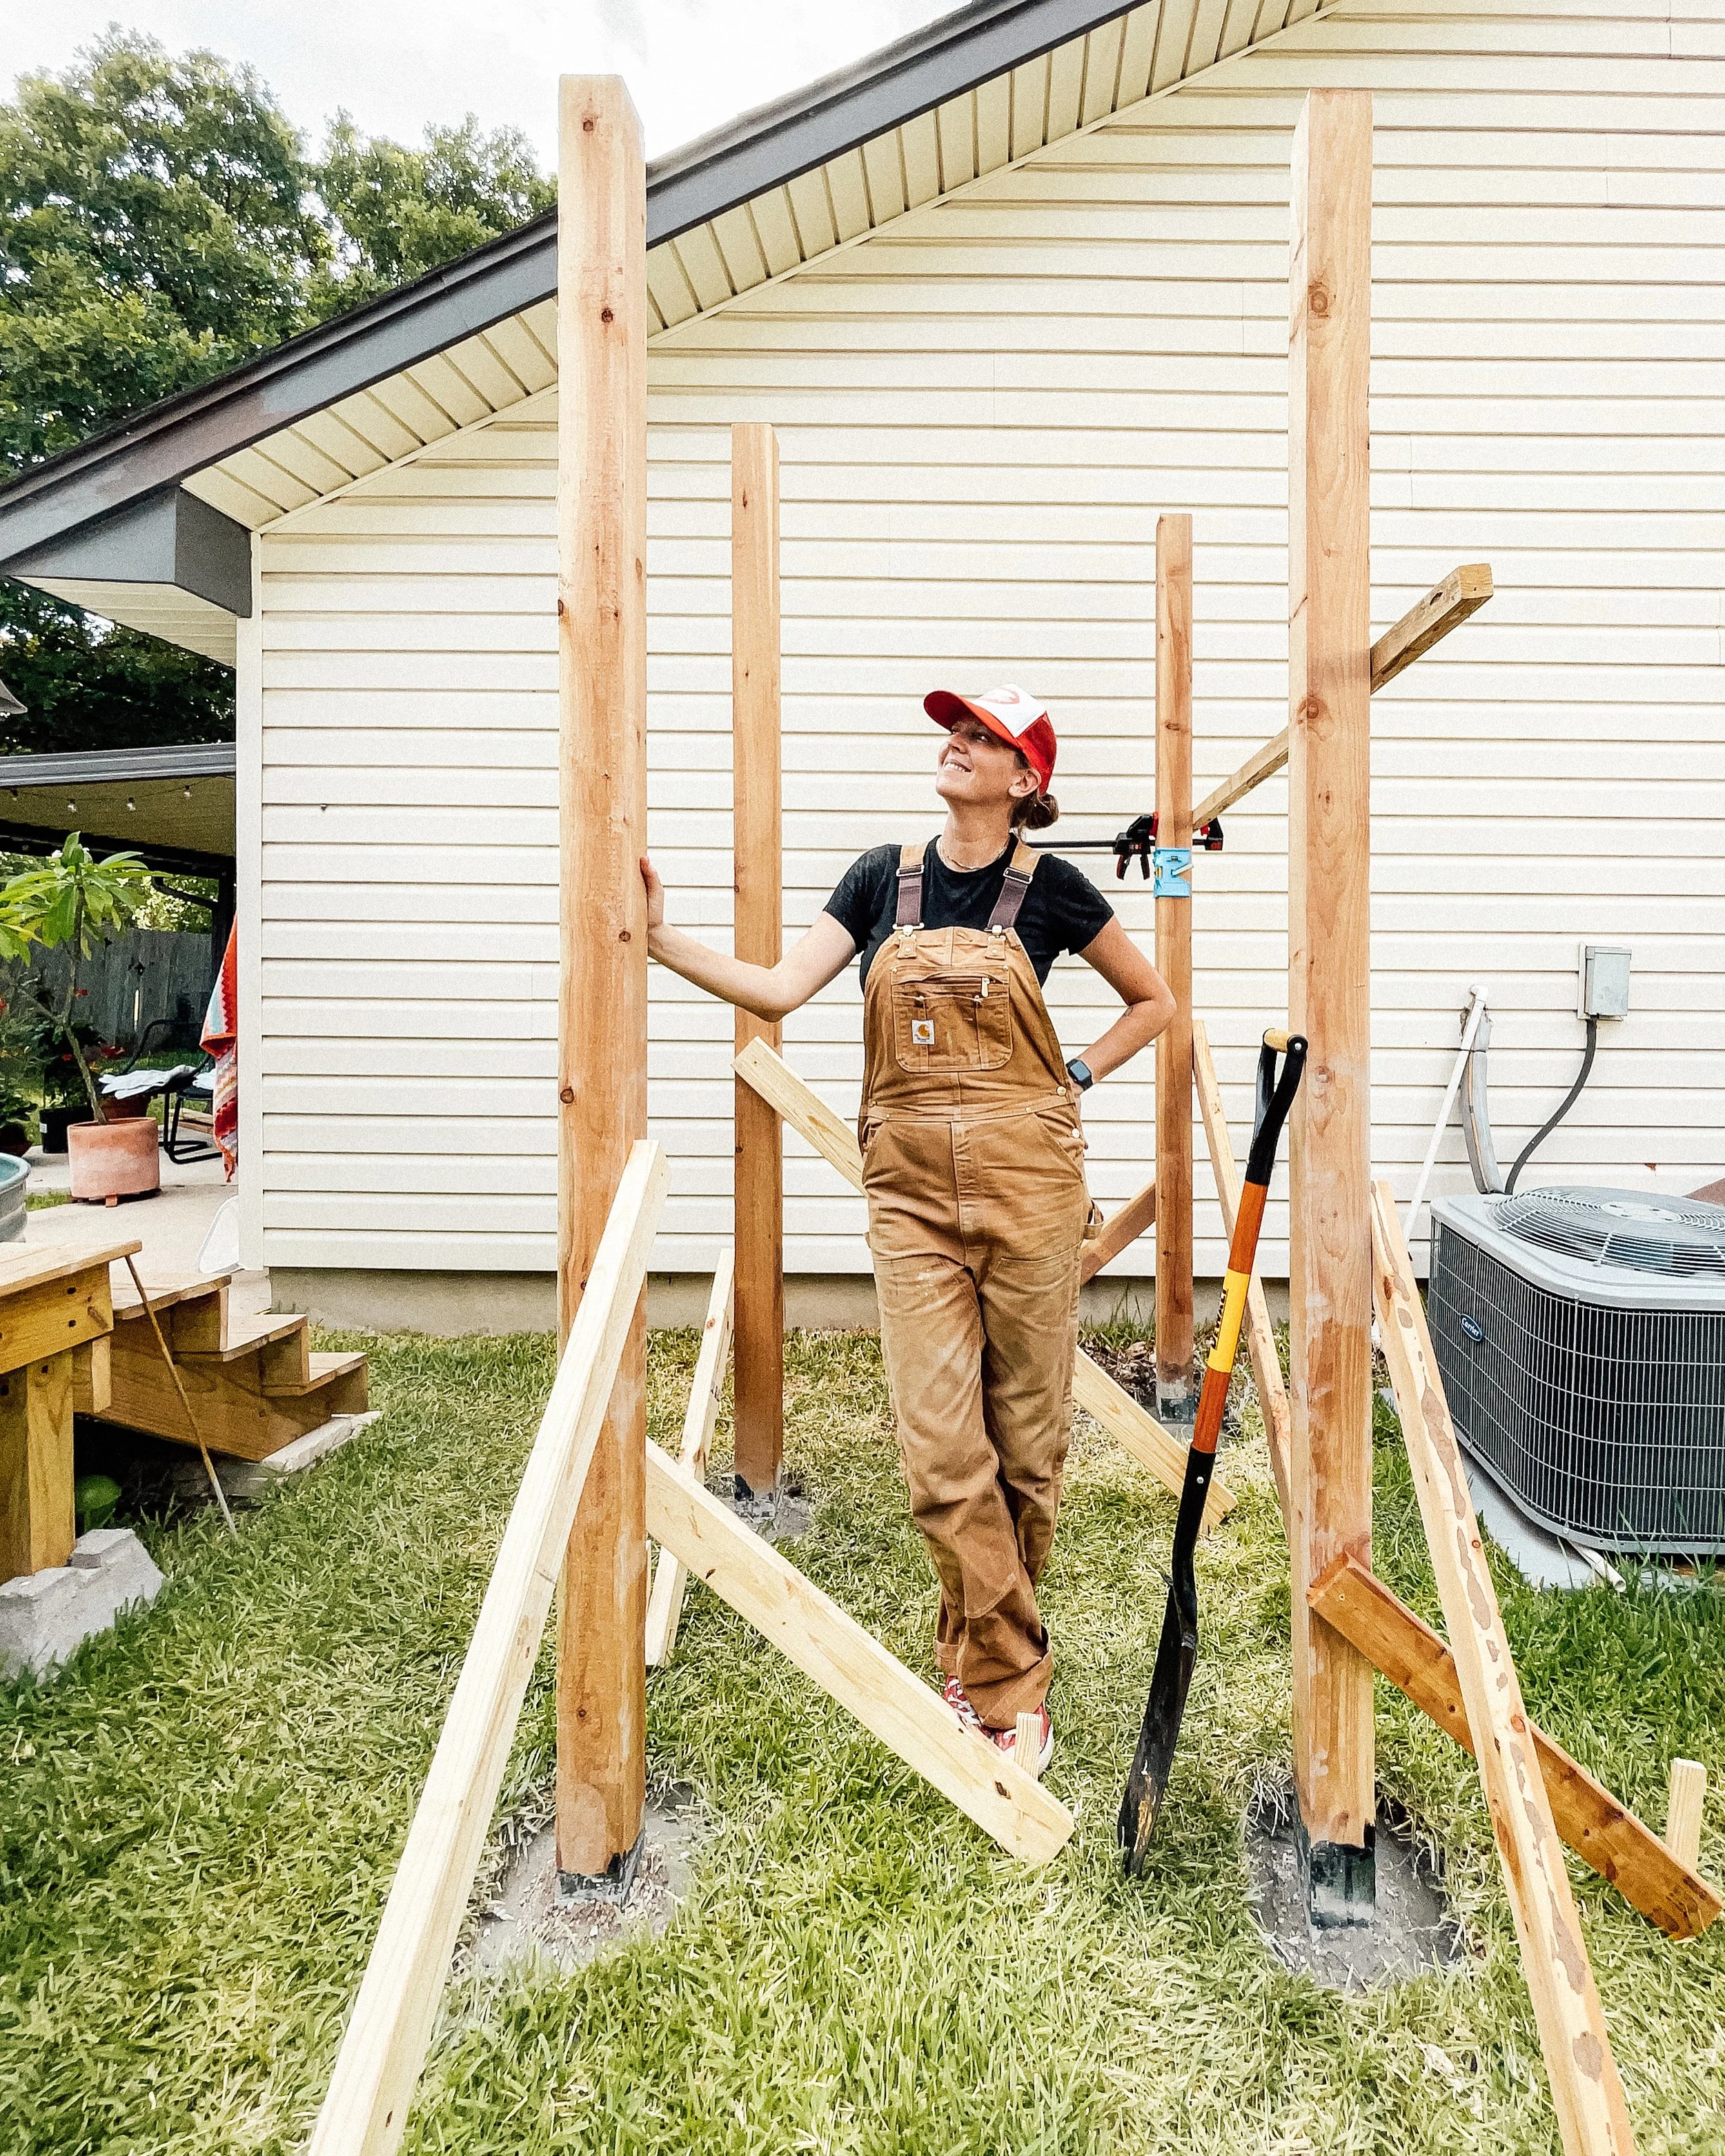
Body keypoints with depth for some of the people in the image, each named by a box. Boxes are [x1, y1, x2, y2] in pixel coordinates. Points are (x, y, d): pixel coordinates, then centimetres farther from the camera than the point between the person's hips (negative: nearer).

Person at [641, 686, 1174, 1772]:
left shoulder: (1049, 885, 1)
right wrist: (663, 937, -13)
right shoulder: (884, 876, 7)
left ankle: (982, 1654, 32)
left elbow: (1153, 1001, 12)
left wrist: (1074, 1080, 2)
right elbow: (781, 990, -4)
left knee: (1026, 1435, 9)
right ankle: (1013, 1686, 14)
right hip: (912, 1185, 2)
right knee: (941, 1451, -2)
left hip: (1026, 1180, -1)